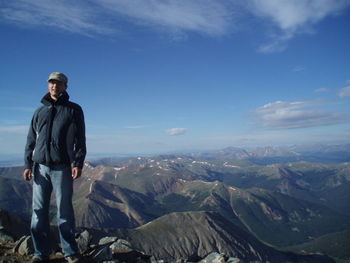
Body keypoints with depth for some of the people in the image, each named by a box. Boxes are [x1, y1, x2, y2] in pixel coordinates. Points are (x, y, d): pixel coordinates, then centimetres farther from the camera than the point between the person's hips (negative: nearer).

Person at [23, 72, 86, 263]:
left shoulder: (74, 110, 7)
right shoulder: (40, 111, 17)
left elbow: (79, 139, -1)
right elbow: (31, 140, 15)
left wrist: (78, 163, -11)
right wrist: (28, 164, 4)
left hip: (62, 167, -3)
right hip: (40, 167, 4)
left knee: (64, 210, 0)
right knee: (39, 210, 5)